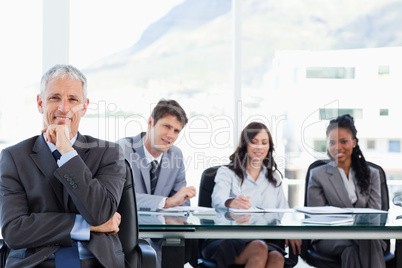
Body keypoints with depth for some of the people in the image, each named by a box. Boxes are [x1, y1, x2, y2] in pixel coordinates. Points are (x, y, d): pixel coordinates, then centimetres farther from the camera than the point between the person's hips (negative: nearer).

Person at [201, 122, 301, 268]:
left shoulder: (274, 177, 23)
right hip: (227, 238, -3)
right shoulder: (227, 172, 8)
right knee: (259, 249, -36)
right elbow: (218, 199, -13)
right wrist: (231, 202, -39)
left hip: (262, 238, 3)